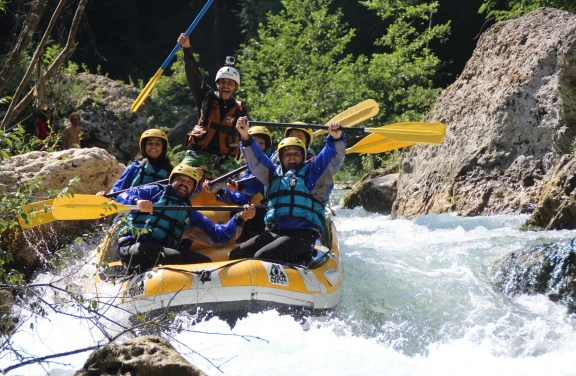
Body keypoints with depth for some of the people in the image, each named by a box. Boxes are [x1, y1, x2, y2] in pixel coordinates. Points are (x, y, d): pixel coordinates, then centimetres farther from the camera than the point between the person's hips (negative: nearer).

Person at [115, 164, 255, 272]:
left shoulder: (191, 213, 30)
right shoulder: (155, 191, 18)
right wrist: (137, 201, -19)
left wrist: (239, 218, 6)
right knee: (175, 256, -34)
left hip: (163, 253, 5)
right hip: (135, 245, -5)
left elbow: (218, 234, 23)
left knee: (205, 261, -19)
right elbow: (122, 196, 5)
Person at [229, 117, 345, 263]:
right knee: (236, 255, -7)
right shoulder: (274, 174, 23)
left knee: (261, 257, -28)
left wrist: (335, 139, -25)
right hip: (273, 233, 7)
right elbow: (255, 160, 14)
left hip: (302, 235, -7)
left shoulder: (312, 172, 9)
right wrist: (245, 137, -4)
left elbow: (333, 159, -5)